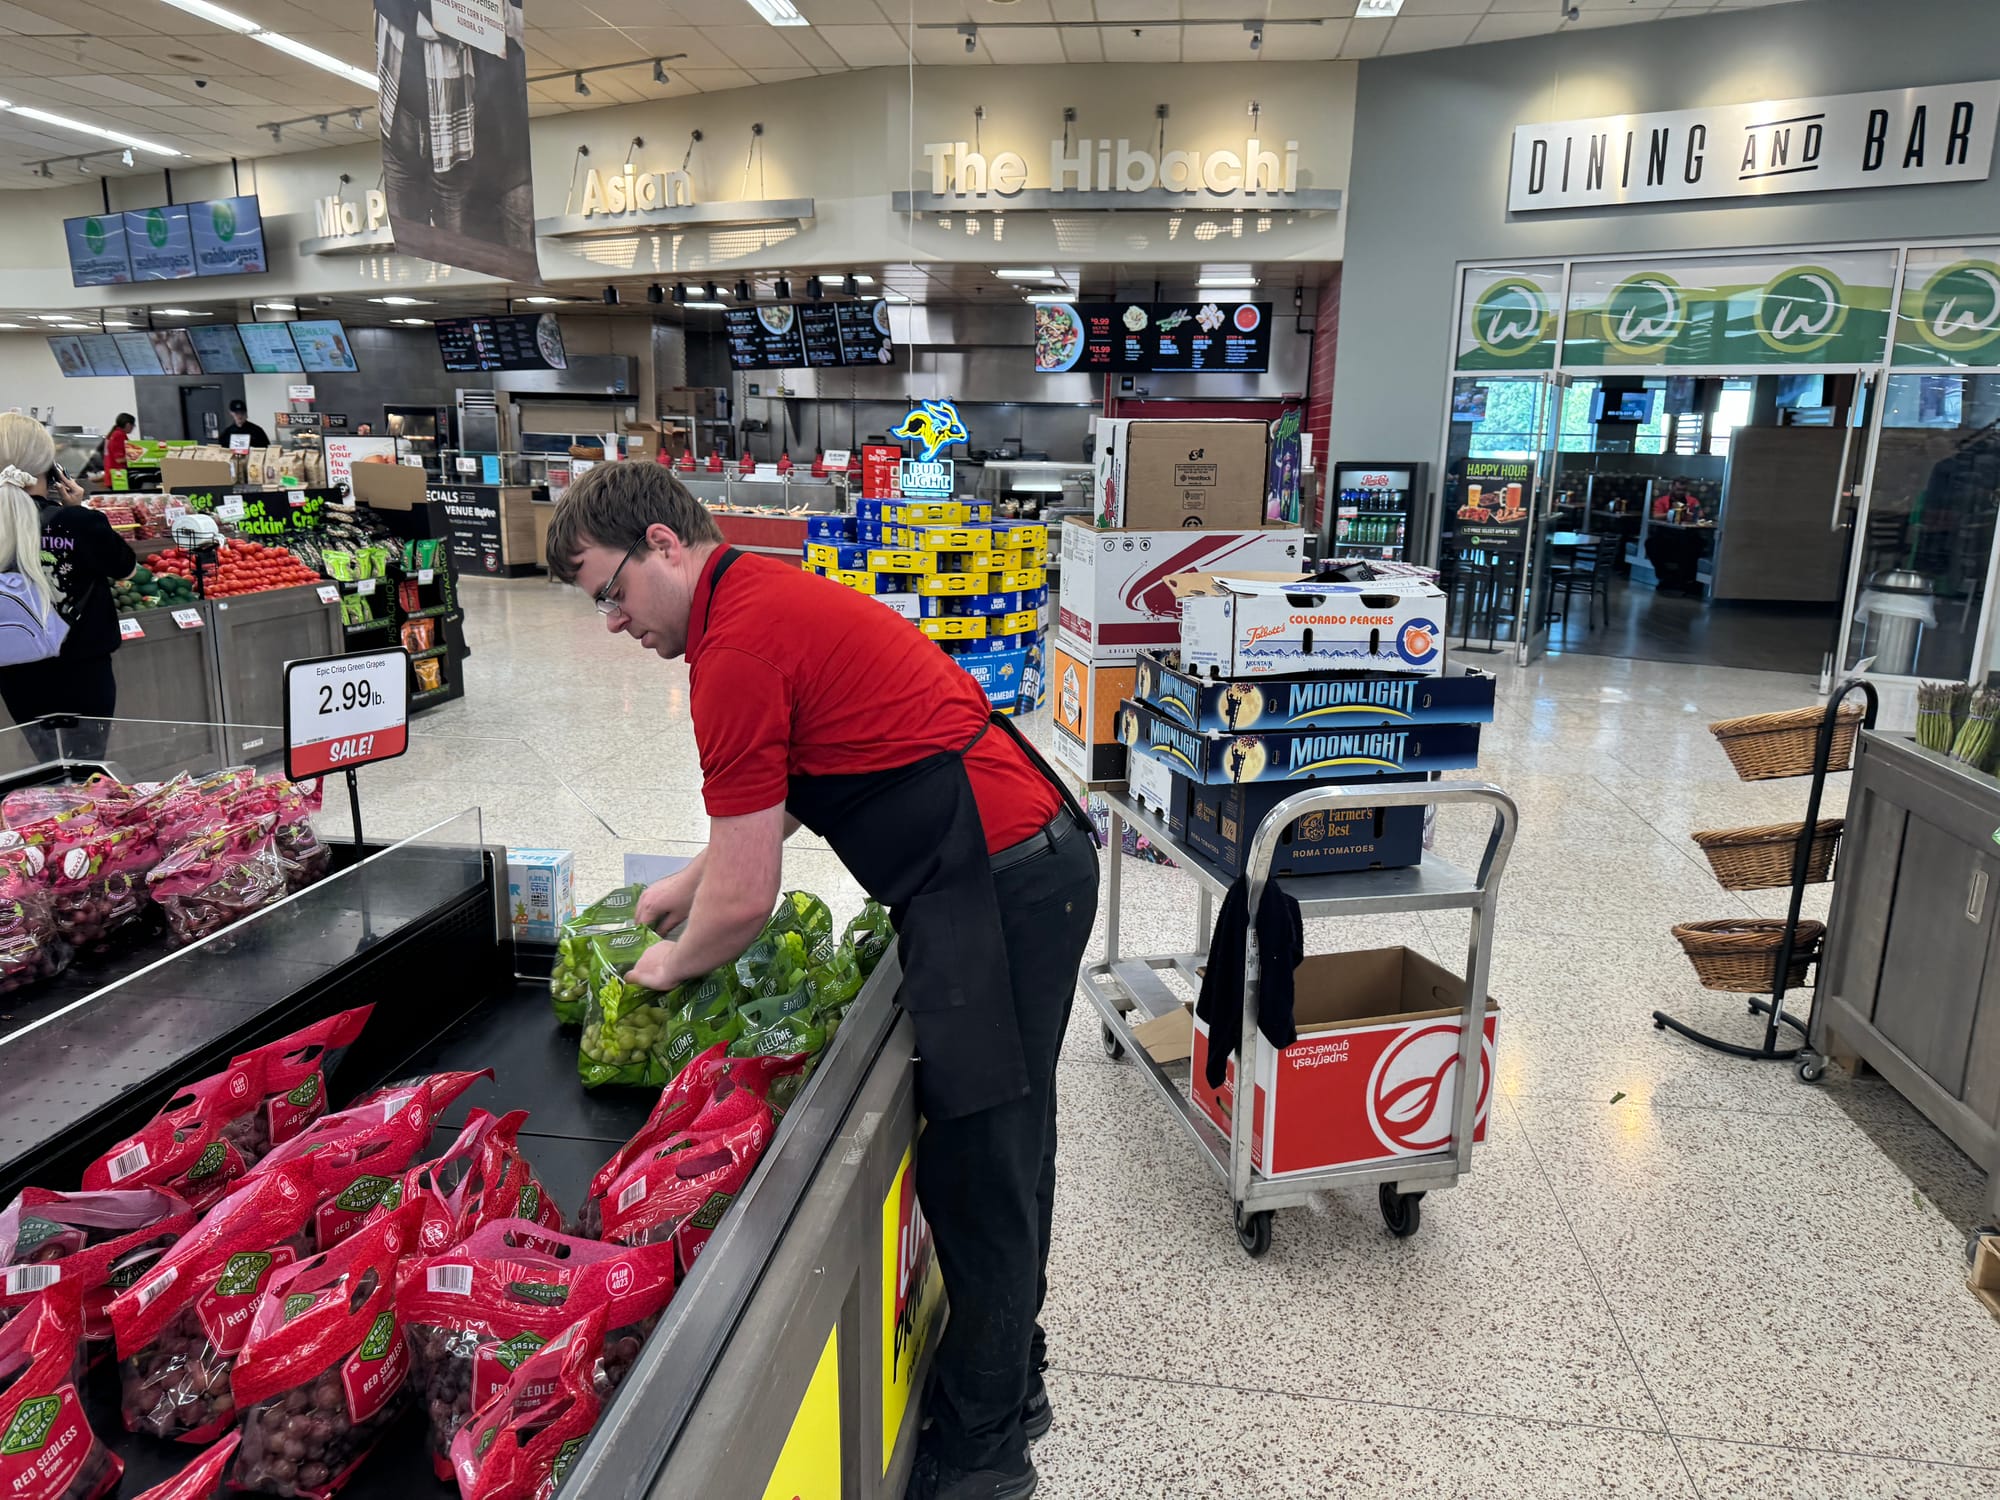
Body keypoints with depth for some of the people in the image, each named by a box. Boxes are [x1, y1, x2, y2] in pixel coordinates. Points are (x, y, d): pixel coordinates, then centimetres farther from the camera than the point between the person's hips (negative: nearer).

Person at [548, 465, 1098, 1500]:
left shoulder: (738, 646, -17)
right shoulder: (768, 595, 15)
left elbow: (744, 904, -15)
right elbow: (784, 792, 27)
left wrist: (667, 966, 5)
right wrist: (682, 889, 25)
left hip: (995, 888, -11)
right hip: (1032, 862, 11)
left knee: (979, 1166, 3)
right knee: (1003, 1148, 21)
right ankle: (1007, 1379, 39)